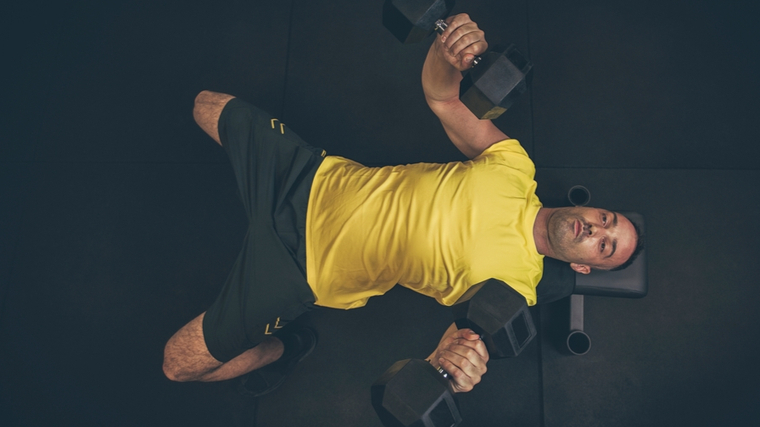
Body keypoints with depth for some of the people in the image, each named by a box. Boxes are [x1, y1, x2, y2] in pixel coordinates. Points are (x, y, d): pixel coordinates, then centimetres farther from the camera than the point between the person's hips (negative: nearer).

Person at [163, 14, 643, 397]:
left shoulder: (513, 285, -12)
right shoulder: (516, 170, -5)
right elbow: (441, 97, -4)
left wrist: (450, 364, -47)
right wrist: (448, 53, -30)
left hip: (301, 269, -3)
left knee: (179, 363, -6)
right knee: (207, 104, 19)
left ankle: (283, 347, 15)